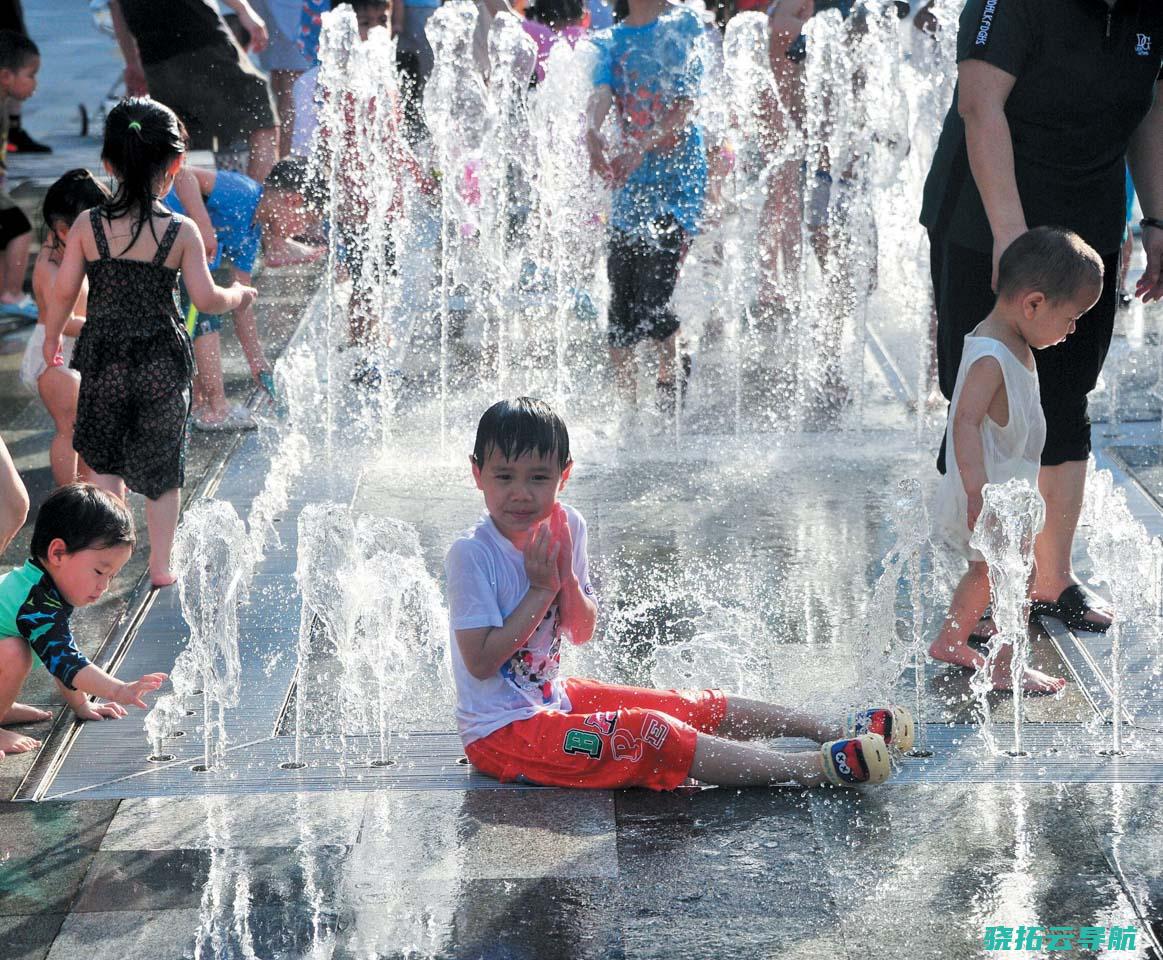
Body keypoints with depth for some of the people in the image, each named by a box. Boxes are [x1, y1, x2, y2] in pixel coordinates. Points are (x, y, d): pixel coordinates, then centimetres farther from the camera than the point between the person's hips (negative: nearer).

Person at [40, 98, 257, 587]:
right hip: (162, 363, -1)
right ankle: (160, 564, 20)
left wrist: (51, 338, 14)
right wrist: (239, 295, 11)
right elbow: (206, 299, -10)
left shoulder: (87, 226, -7)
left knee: (105, 460, 17)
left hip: (103, 359, 1)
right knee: (161, 466, 13)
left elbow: (63, 291, -3)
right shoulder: (181, 232, -11)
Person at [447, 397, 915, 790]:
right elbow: (480, 661, -23)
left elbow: (582, 631, 6)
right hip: (501, 731, -9)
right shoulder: (472, 554, -19)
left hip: (551, 698, 9)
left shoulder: (563, 527, 2)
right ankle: (814, 768, -32)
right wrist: (541, 590, -20)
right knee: (647, 736, -25)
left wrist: (566, 581, -15)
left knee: (694, 709, 6)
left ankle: (833, 730, 13)